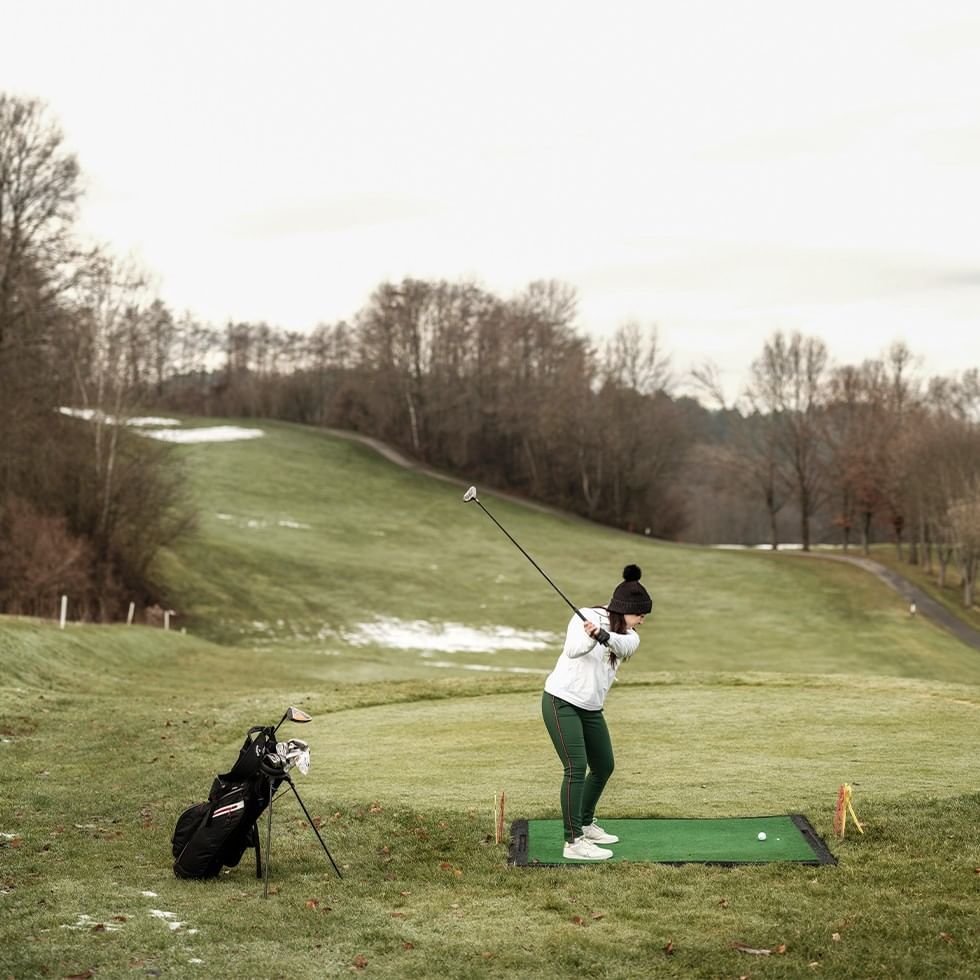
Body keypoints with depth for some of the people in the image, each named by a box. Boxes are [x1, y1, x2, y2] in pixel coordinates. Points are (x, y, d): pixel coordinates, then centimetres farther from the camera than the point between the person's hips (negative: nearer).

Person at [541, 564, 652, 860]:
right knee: (576, 767, -16)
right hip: (562, 701, -8)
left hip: (591, 708, 8)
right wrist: (591, 638, -49)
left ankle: (585, 824, 35)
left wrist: (603, 635, -43)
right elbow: (573, 650, -27)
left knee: (604, 767, 15)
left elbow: (624, 646, -21)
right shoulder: (586, 617, -11)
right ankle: (573, 842, -16)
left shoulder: (629, 636, 4)